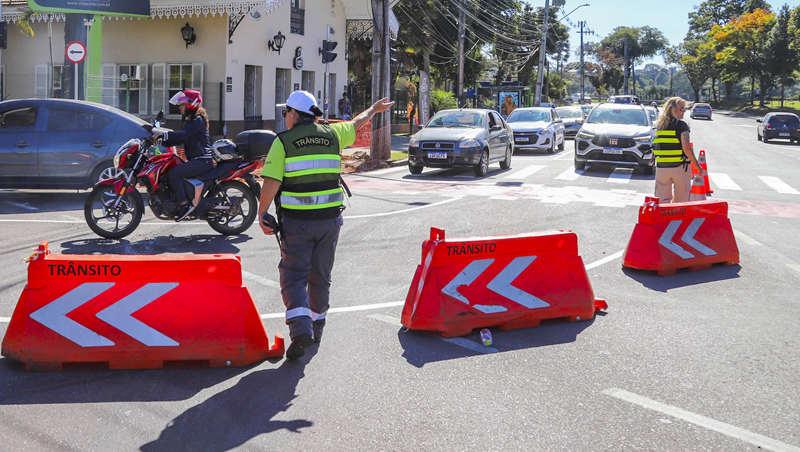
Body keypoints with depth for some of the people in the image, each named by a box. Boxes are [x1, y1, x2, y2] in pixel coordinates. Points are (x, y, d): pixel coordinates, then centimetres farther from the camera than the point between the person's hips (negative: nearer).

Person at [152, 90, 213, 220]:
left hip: (202, 160, -11)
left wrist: (164, 134, -33)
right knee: (171, 171, 10)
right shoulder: (191, 120, 21)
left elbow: (183, 134, -27)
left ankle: (185, 204, -25)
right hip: (196, 160, 11)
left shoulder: (198, 120, -11)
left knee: (174, 173, -25)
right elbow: (179, 140, 22)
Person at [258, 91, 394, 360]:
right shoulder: (332, 135, 7)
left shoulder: (283, 141, -5)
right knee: (320, 275, 17)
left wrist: (262, 213, -3)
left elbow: (271, 182, -12)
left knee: (293, 275, 0)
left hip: (297, 220, -4)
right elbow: (356, 124, 27)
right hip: (330, 218, 4)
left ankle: (301, 327, -18)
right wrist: (375, 109, 45)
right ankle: (316, 326, 30)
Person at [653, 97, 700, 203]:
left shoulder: (660, 125, 9)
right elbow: (686, 148, -14)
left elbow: (656, 147, 11)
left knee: (662, 200, 7)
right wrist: (697, 165, -6)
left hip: (661, 167, 5)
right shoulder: (681, 125, -8)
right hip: (680, 167, -4)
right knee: (680, 201, 5)